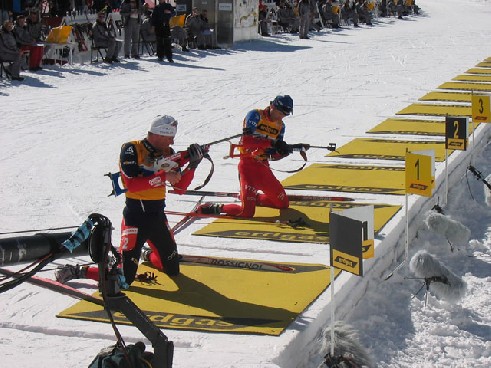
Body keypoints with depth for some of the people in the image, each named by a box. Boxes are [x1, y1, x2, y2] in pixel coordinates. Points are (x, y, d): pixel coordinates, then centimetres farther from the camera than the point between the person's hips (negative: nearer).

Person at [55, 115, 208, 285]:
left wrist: (192, 164, -11)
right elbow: (132, 184, -25)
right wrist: (163, 177, -25)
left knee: (173, 270, 17)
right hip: (135, 217, -7)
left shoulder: (167, 153, 6)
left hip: (158, 217, 7)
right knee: (125, 278, -10)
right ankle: (78, 272, 9)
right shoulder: (131, 150, -13)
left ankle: (153, 256, 49)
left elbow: (180, 187, 3)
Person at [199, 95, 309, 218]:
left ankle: (254, 198, 29)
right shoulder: (255, 115, -8)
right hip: (248, 164, -7)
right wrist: (271, 143, -28)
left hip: (264, 167, 7)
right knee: (247, 212, -17)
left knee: (283, 204, 11)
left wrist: (286, 150, -11)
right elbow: (246, 141, -23)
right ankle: (216, 208, 3)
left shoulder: (280, 126, 12)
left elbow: (274, 155, 10)